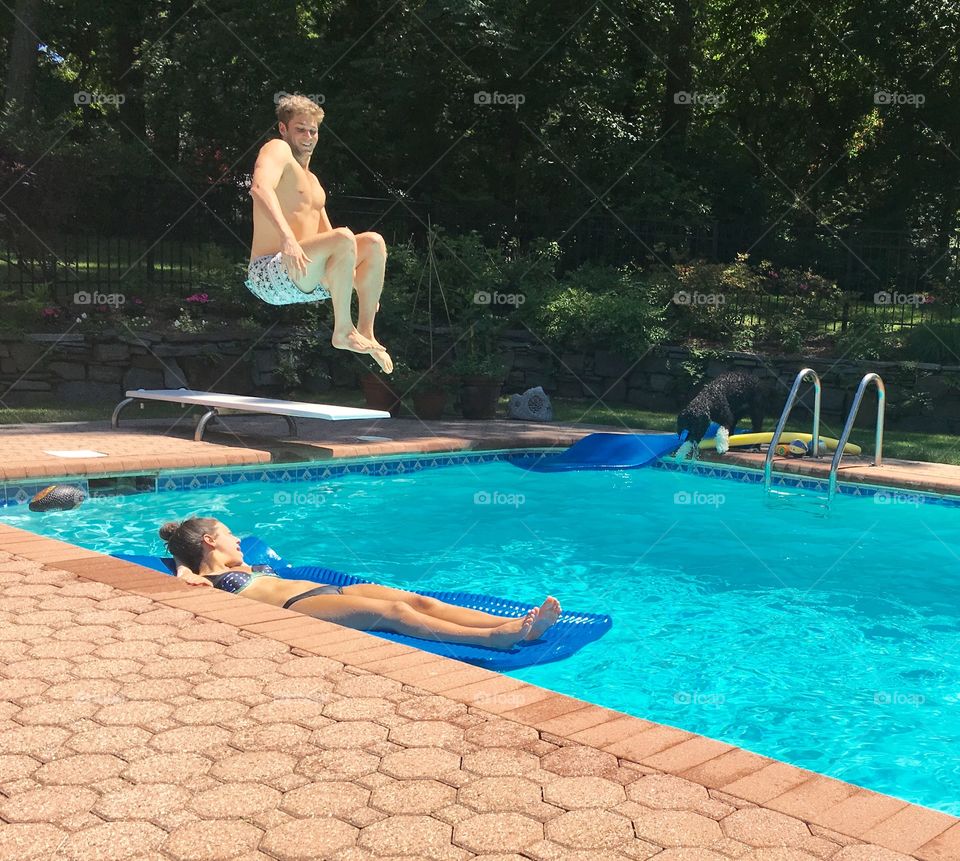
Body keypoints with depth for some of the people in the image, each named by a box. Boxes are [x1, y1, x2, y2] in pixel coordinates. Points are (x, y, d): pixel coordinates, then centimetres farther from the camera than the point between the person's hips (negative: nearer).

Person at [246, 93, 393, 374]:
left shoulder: (312, 180, 24)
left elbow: (327, 237, 27)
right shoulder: (278, 149, -3)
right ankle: (343, 332, -19)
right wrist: (287, 236, -41)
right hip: (271, 275, -9)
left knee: (374, 242, 0)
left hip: (307, 281, 9)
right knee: (345, 237, -30)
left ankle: (366, 333, -1)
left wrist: (363, 283, 19)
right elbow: (260, 188, -26)